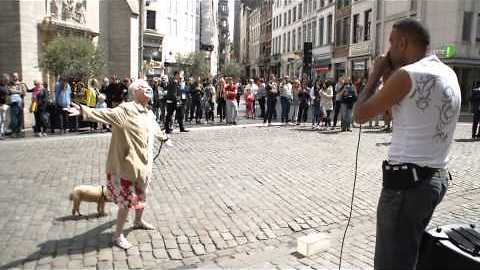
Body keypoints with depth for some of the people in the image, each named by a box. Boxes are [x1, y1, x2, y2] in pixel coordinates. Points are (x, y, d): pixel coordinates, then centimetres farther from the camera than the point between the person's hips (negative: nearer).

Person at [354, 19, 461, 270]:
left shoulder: (407, 74, -15)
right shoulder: (448, 74, 11)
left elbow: (360, 114, -9)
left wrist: (376, 74, 1)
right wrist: (389, 77, 13)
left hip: (407, 181, -9)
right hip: (436, 177, 9)